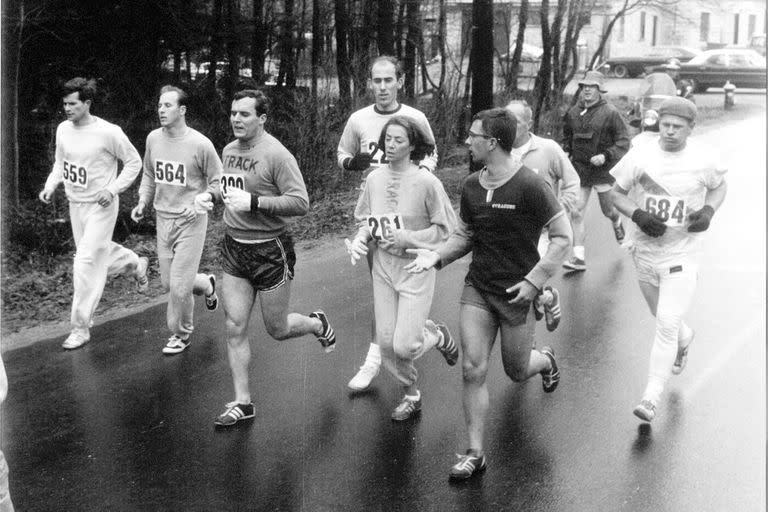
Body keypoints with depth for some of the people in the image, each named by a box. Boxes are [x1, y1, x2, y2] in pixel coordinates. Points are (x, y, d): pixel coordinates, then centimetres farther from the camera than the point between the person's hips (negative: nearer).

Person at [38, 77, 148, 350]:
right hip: (75, 204, 7)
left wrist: (113, 189, -18)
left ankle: (81, 328, 1)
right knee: (99, 251, 21)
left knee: (86, 264, -9)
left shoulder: (109, 132, -19)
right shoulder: (63, 129, -1)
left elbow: (134, 162, -8)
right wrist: (51, 185, -2)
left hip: (100, 206, -7)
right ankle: (136, 264, 51)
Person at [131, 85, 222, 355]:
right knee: (168, 283, 12)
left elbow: (217, 182, -6)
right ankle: (206, 284, 42)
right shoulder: (153, 138, 1)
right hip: (163, 219, 6)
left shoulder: (200, 144, -15)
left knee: (179, 286, -5)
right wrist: (143, 202, 4)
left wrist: (199, 205, -19)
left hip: (190, 221, -5)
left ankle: (181, 334, 18)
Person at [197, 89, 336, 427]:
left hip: (270, 250, -6)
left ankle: (318, 325, 40)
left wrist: (253, 202, -28)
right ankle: (242, 402, 14)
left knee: (277, 330, 7)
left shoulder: (276, 155, -17)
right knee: (235, 328, 3)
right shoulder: (229, 150, 6)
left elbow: (301, 203, -22)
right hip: (234, 248, 6)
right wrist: (212, 196, 3)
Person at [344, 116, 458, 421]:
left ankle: (438, 335, 25)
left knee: (405, 345, -10)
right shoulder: (374, 179, 0)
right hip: (382, 267, 5)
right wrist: (360, 240, -7)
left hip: (415, 269, -5)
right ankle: (411, 395, 31)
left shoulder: (426, 182, -15)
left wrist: (407, 238, -18)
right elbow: (365, 220, 13)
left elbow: (446, 227, -10)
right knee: (386, 342, 7)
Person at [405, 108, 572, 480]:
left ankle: (546, 360, 50)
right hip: (477, 288, 4)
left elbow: (563, 237, -13)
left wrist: (534, 281, -18)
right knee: (473, 369, -4)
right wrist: (437, 256, -5)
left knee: (516, 371, 12)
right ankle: (475, 453, 7)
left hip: (517, 293, -4)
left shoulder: (529, 185, -17)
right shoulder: (471, 186, 1)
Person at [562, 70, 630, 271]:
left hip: (603, 169, -3)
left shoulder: (610, 113, -10)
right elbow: (567, 136, 21)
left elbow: (623, 142, -10)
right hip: (579, 168, 3)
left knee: (608, 210, 13)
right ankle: (579, 257, -3)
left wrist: (606, 156, -21)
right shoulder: (573, 112, 3)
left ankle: (617, 222, 51)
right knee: (576, 213, -5)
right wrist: (567, 152, 6)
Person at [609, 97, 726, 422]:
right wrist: (638, 215, -16)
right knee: (662, 318, 21)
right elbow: (617, 194, 3)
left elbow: (719, 186, 12)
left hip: (682, 253, -3)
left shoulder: (704, 159, -7)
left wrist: (709, 210, -9)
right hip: (645, 251, 3)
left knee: (667, 324, -11)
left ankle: (651, 397, -5)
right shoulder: (639, 157, -7)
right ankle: (685, 339, 57)